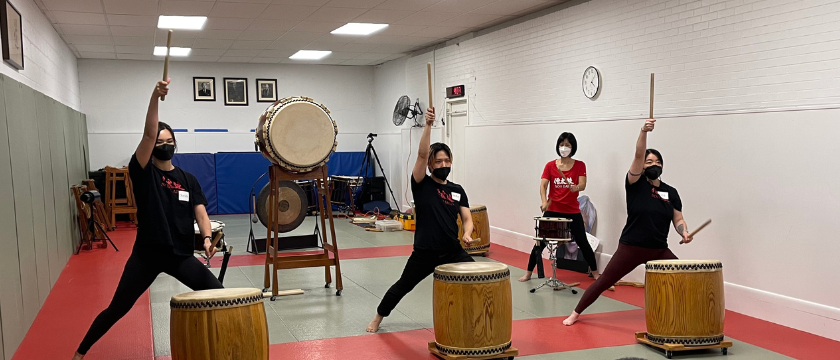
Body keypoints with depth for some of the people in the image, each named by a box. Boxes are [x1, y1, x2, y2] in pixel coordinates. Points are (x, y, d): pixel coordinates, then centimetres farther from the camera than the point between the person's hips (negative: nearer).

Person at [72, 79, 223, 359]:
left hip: (181, 255, 3)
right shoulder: (143, 171, -3)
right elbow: (148, 134, -19)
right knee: (117, 309, 5)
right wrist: (156, 97, -30)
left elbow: (200, 212, 0)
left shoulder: (188, 179, 8)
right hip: (146, 254, -3)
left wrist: (207, 238, -20)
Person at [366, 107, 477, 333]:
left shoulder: (458, 191, 8)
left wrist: (467, 235, -18)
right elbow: (422, 155, -21)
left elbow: (467, 218, 4)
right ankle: (378, 318, 36)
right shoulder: (422, 184, -5)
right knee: (403, 286, 13)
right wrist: (428, 125, -31)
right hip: (425, 252, -3)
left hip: (453, 251, 3)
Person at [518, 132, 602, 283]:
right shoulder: (550, 166, 2)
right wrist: (544, 202, -26)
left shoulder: (580, 166, 1)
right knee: (541, 242, 4)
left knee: (583, 242, 4)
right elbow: (543, 186, -8)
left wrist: (576, 188, -36)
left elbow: (582, 185, -12)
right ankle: (528, 273, 14)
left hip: (573, 212, 0)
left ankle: (595, 272, 19)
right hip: (552, 211, 1)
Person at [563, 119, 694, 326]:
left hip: (659, 251, 4)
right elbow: (638, 155, -20)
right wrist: (644, 132, -32)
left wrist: (684, 233, -12)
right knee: (604, 282, 0)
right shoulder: (635, 184, -5)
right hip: (630, 248, -4)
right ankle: (576, 314, 15)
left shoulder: (671, 192, 8)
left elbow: (678, 219, 10)